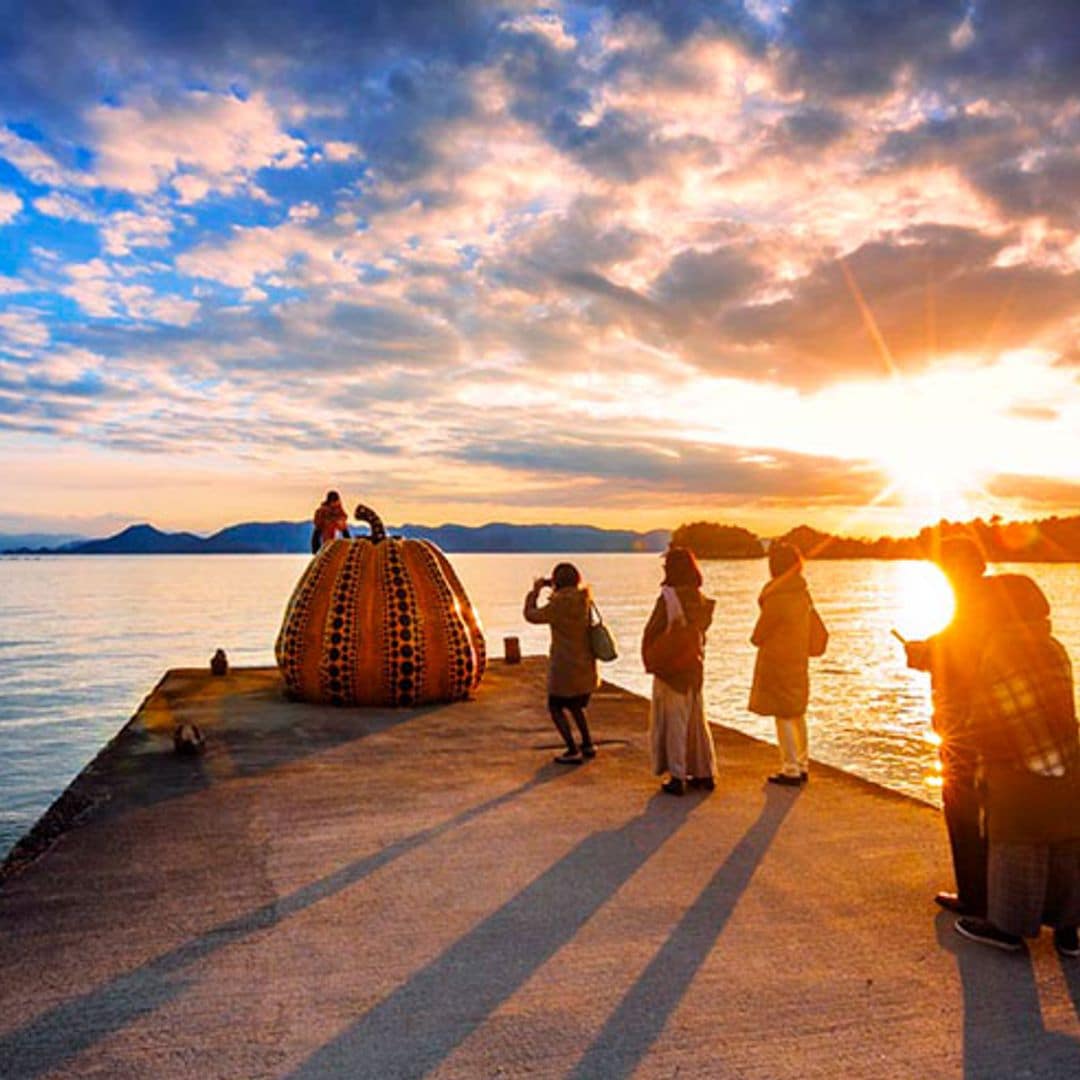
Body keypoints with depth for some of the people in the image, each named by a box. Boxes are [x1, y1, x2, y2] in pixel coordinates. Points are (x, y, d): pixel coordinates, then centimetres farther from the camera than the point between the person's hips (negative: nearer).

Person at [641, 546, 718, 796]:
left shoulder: (668, 598, -18)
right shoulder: (701, 600, 1)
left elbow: (652, 633, -13)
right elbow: (701, 629, 10)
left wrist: (650, 662, 2)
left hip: (670, 669, -6)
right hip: (695, 666, 6)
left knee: (673, 721, 3)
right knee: (696, 719, 16)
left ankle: (678, 777, 7)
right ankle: (705, 773, 23)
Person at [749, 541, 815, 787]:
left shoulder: (777, 598, -21)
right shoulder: (802, 593, 5)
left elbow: (759, 635, -12)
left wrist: (755, 638, 11)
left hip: (777, 662, -8)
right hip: (799, 659, 8)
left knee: (783, 716, -1)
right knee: (797, 714, 16)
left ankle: (791, 770, 3)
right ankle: (802, 765, 26)